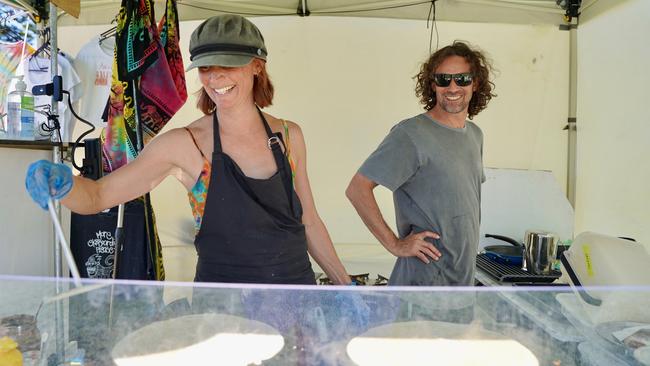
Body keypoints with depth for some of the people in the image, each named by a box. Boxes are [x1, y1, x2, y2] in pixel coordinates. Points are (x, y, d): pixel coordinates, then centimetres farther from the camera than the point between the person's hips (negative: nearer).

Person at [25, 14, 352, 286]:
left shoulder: (289, 136, -1)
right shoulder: (185, 145, -10)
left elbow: (309, 221, 8)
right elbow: (96, 196, -7)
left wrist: (345, 286, 9)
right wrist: (62, 183, -29)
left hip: (298, 291, 3)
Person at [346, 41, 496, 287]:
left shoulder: (475, 135, 10)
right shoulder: (411, 135, -17)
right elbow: (357, 189, -21)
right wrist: (395, 244, -18)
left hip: (464, 276, 8)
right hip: (424, 278, -8)